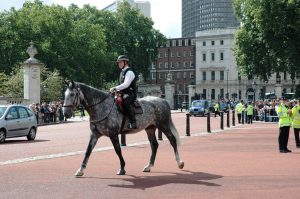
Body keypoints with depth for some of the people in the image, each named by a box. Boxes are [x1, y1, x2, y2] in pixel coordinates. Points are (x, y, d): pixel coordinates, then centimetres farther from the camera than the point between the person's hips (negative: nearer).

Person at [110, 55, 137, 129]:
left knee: (125, 101, -37)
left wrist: (115, 88, -24)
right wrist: (116, 90, 11)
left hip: (130, 94, -10)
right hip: (123, 94, 10)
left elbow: (126, 84, -22)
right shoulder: (122, 72, 19)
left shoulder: (129, 72, -10)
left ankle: (133, 122, -37)